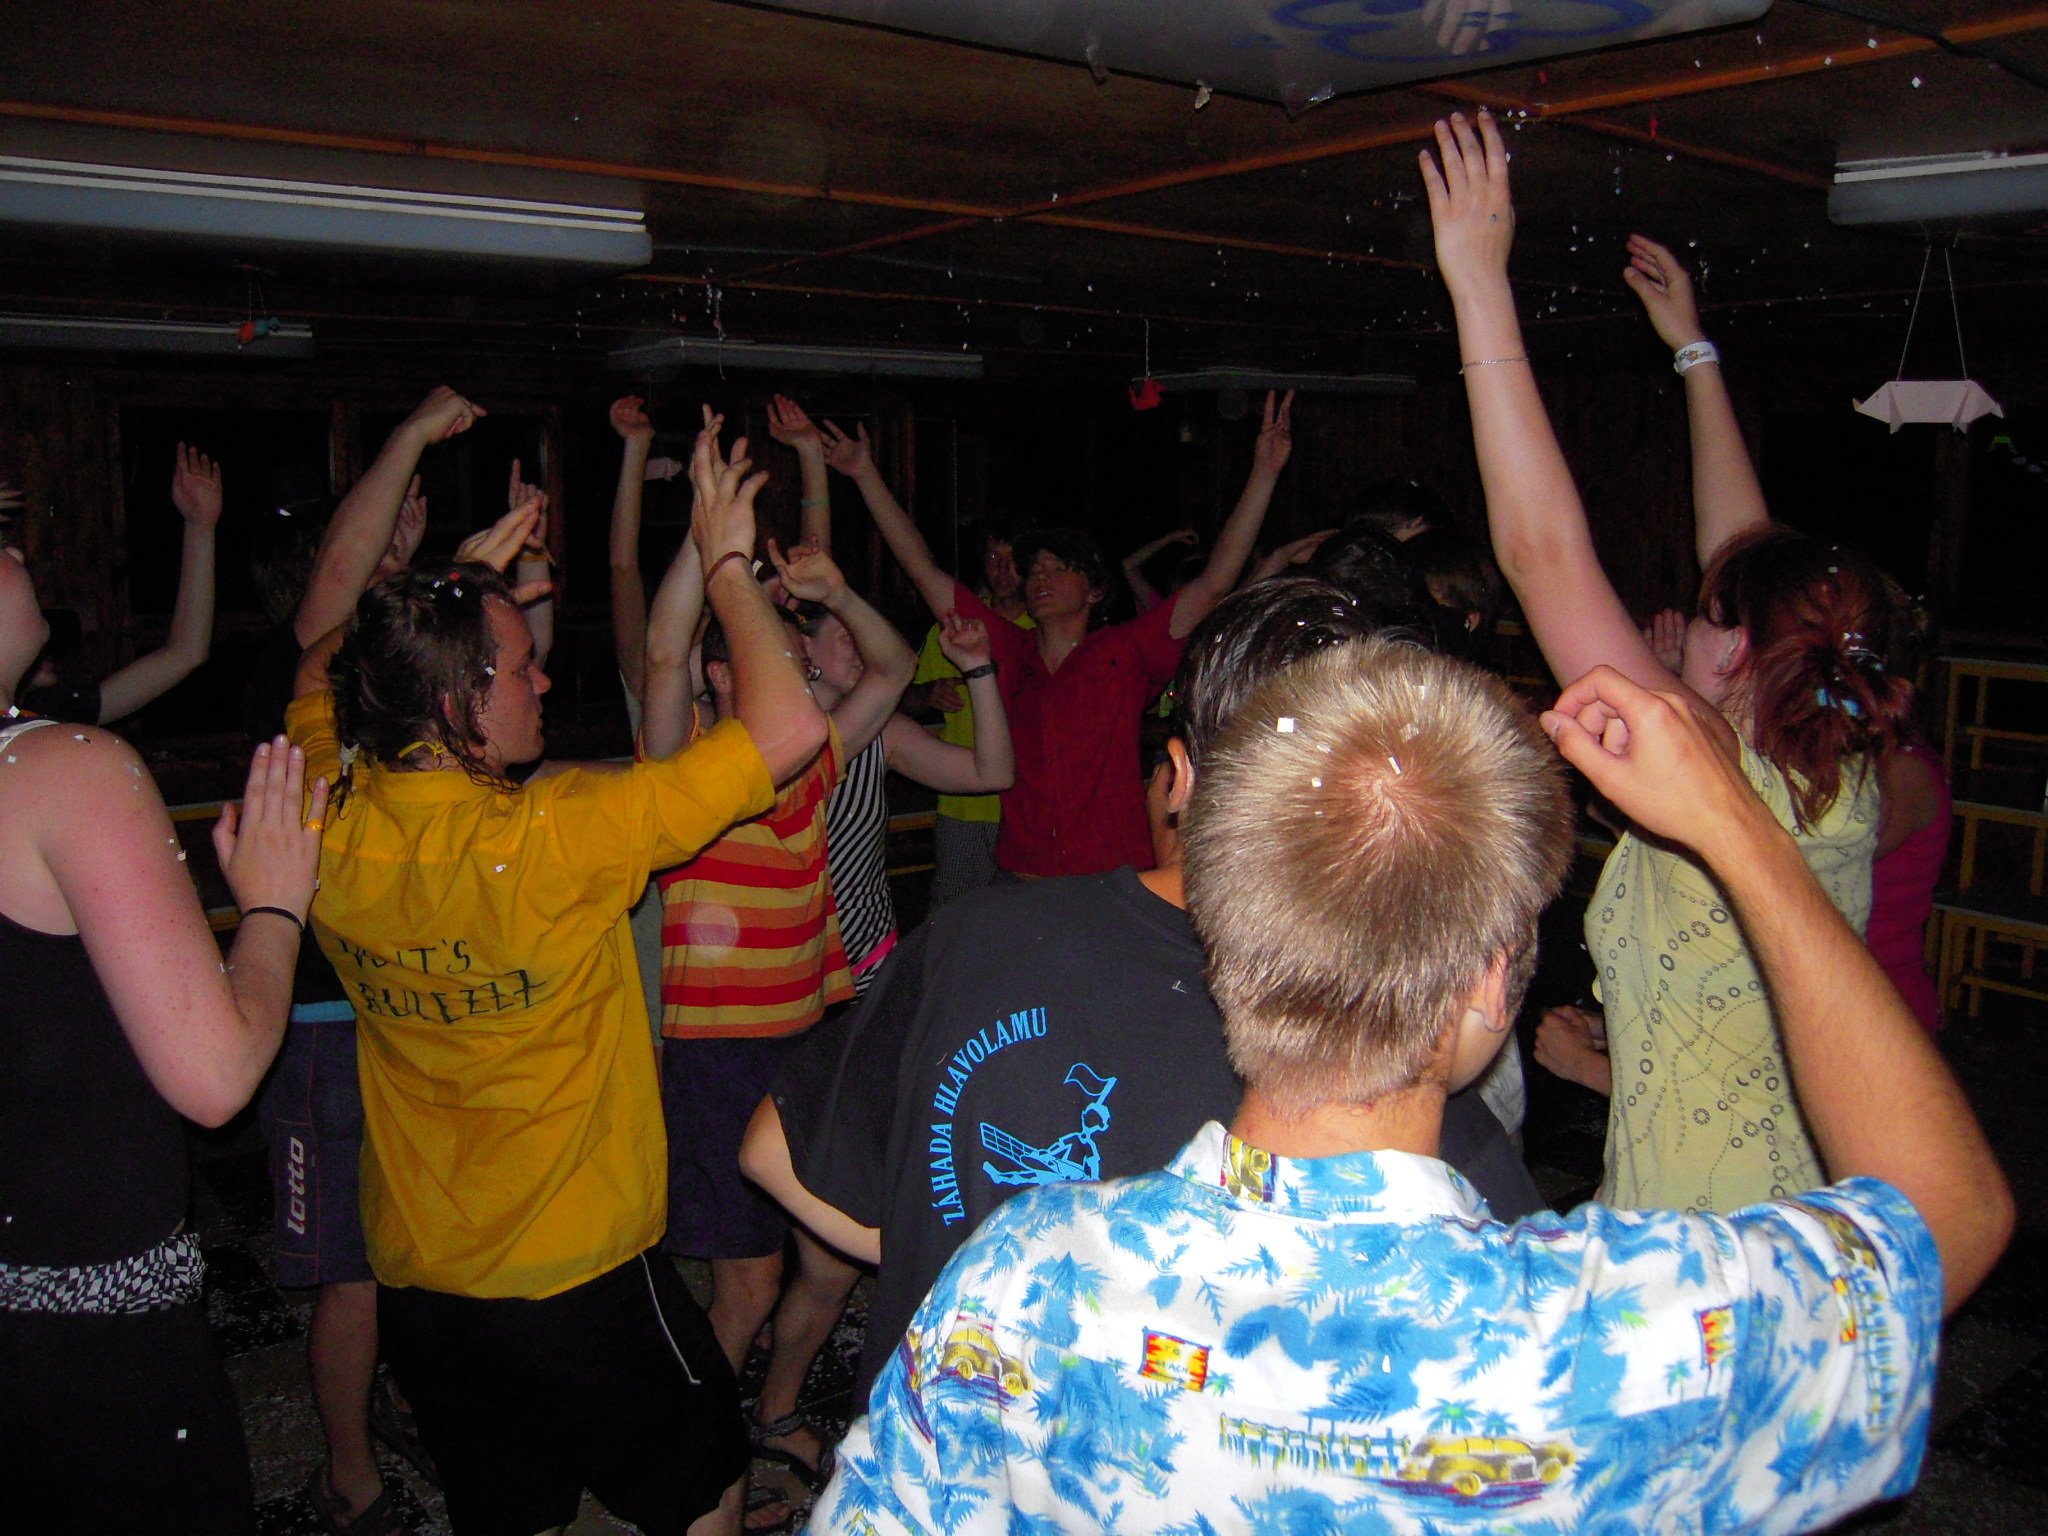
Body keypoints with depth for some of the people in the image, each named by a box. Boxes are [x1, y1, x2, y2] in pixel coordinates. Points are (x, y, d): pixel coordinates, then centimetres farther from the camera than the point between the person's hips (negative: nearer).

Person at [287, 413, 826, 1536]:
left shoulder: (330, 836, -10)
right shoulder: (553, 840, -29)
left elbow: (319, 676, 12)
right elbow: (787, 729, -28)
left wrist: (458, 579, 6)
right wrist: (724, 559, -17)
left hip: (416, 1278, 6)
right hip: (579, 1276, -6)